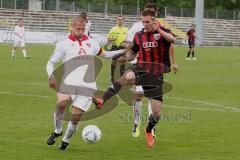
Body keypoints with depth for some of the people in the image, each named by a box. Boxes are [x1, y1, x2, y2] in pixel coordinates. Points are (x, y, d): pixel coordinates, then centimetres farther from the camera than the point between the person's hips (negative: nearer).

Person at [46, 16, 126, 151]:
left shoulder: (91, 43, 14)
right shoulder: (64, 44, 4)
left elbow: (105, 54, 29)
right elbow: (51, 62, 2)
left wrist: (123, 51, 20)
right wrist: (51, 76, -17)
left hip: (87, 86, 2)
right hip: (69, 83, -2)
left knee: (75, 118, -7)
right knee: (62, 103, -32)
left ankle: (66, 141, 20)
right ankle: (58, 131, -7)